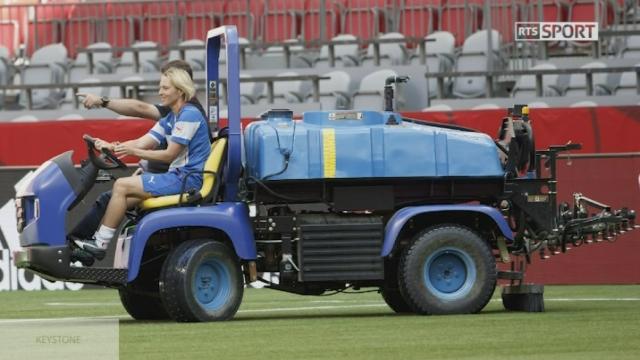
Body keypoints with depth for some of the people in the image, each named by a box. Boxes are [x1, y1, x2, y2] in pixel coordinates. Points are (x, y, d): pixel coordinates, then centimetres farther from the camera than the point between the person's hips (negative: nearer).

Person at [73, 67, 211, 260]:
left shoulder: (189, 115, -12)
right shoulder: (169, 119, 18)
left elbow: (169, 155, -15)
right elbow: (142, 143, 11)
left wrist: (133, 151, -16)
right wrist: (109, 146, -4)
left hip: (189, 179, -10)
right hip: (178, 177, 10)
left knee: (122, 186, -15)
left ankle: (100, 243, -12)